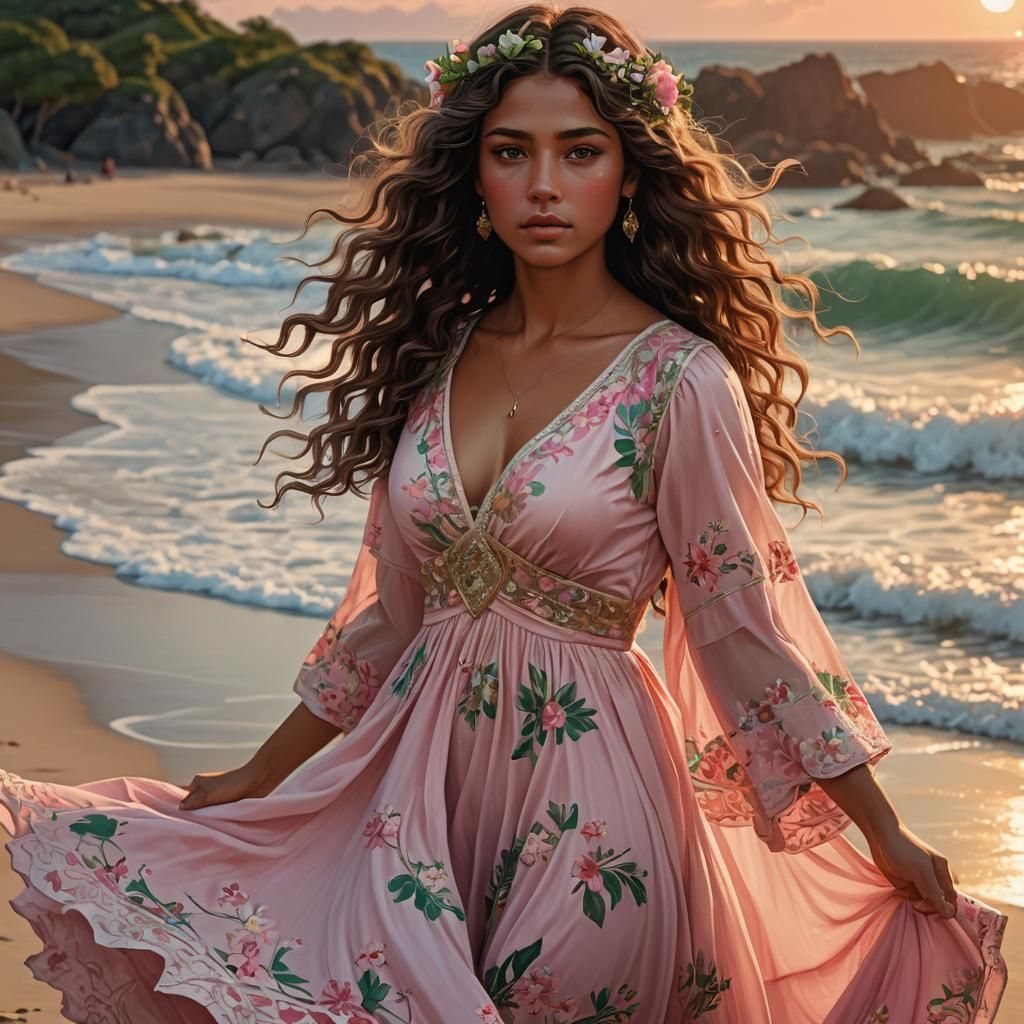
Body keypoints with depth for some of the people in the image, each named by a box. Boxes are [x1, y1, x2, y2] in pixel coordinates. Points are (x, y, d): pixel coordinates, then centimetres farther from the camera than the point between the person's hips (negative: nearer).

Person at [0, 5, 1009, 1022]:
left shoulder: (680, 379, -11)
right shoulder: (438, 354, 5)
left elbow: (742, 624, -7)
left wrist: (889, 838, -7)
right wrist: (261, 774, 19)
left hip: (586, 789, -4)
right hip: (423, 766, 5)